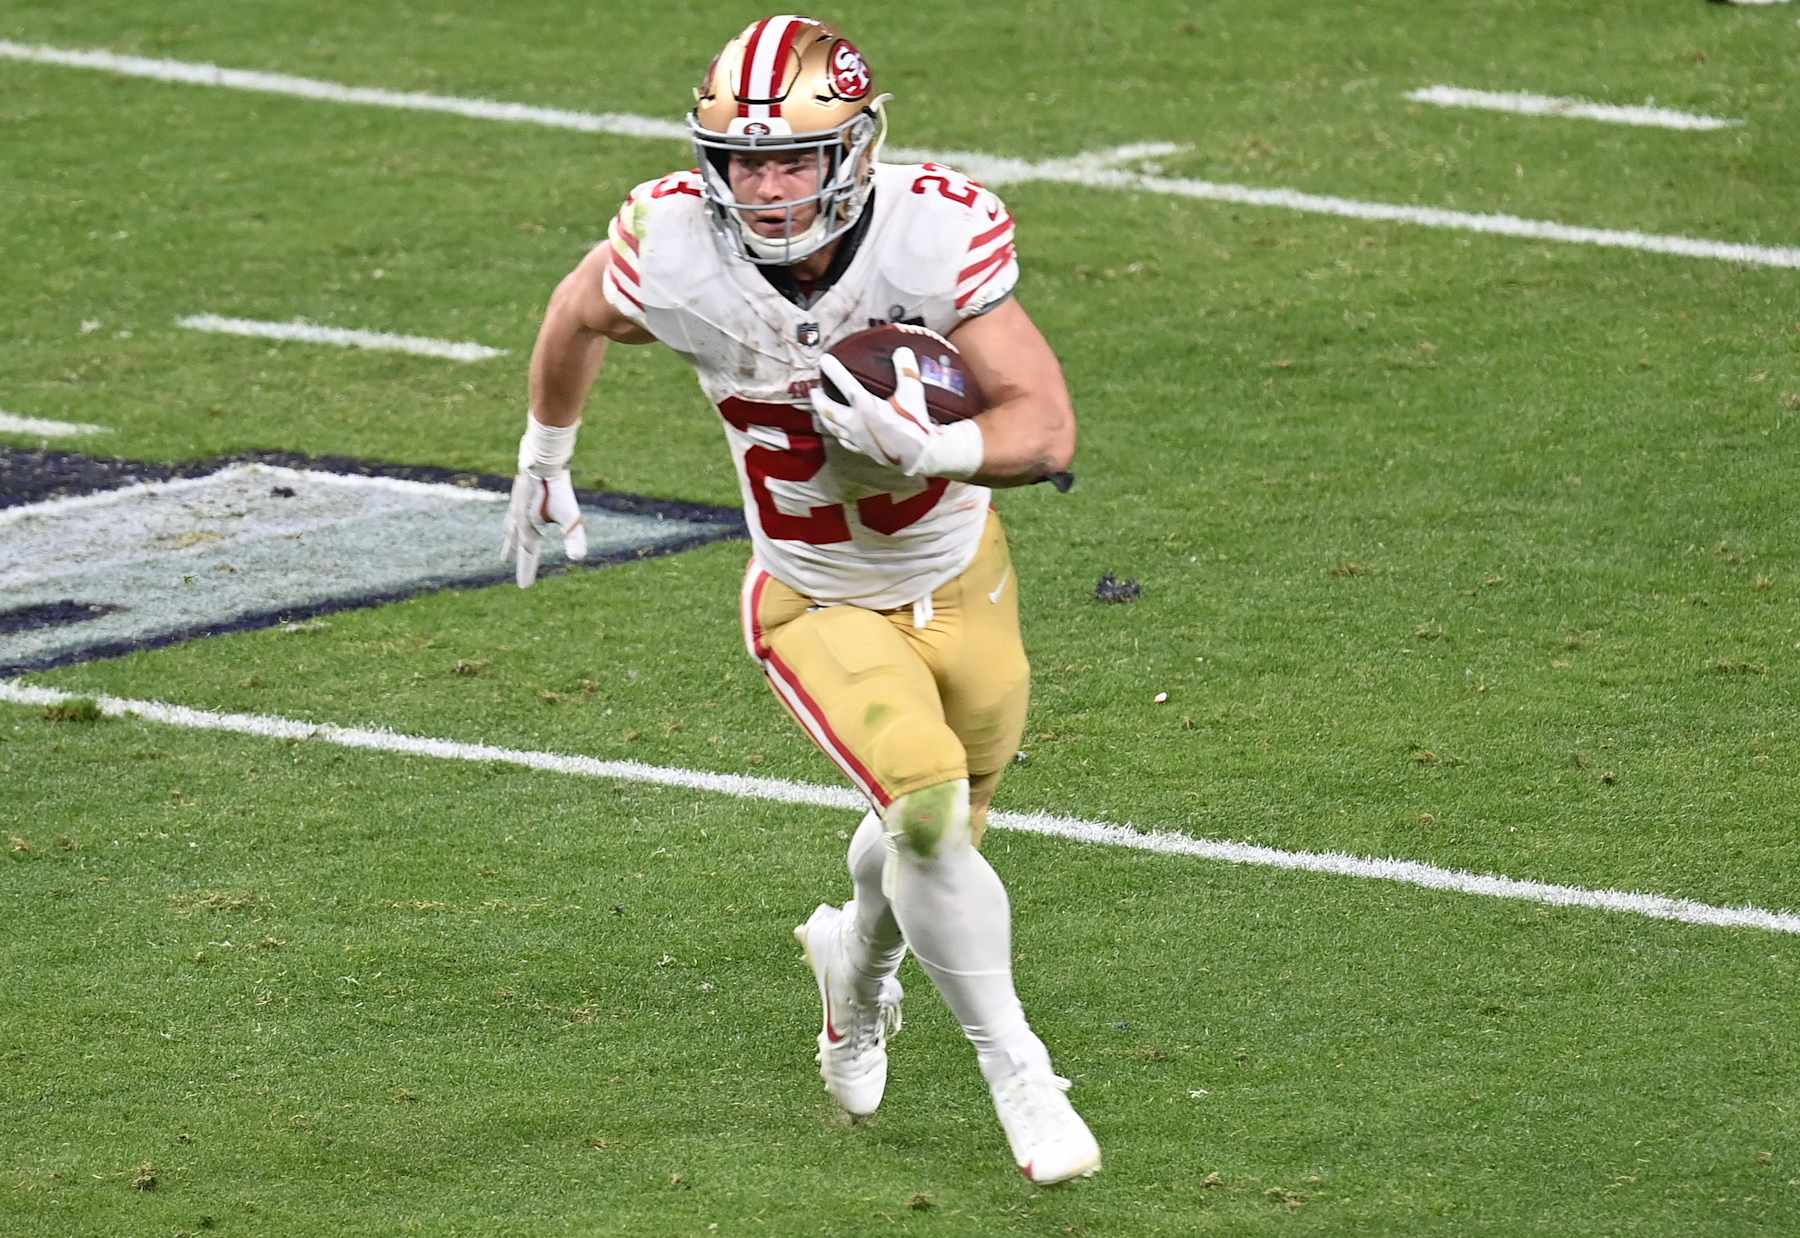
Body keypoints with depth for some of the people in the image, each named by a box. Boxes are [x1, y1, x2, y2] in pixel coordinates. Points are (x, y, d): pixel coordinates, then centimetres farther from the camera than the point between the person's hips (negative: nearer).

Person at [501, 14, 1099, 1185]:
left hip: (961, 578, 2)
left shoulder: (938, 233, -29)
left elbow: (1048, 429, -26)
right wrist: (544, 456, 14)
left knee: (943, 829, 20)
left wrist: (930, 450, -45)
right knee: (927, 807, -22)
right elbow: (579, 313, -2)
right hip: (820, 606, -2)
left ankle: (858, 958, 55)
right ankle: (1018, 1074, -2)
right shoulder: (676, 254, -27)